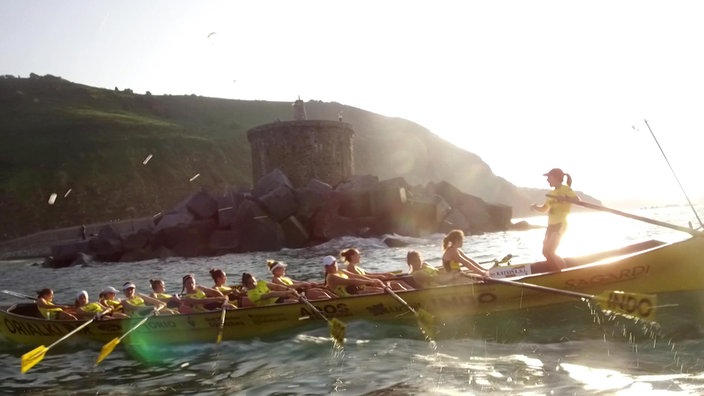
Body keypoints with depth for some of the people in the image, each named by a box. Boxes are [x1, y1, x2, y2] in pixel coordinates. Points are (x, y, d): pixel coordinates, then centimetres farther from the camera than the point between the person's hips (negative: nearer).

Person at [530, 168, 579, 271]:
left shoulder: (565, 189, -7)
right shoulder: (552, 193, 15)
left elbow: (577, 200, -21)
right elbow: (544, 209, 18)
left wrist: (564, 199, -37)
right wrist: (535, 207, -3)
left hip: (560, 225, -9)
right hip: (551, 225, 9)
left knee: (550, 252, -15)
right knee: (546, 252, 11)